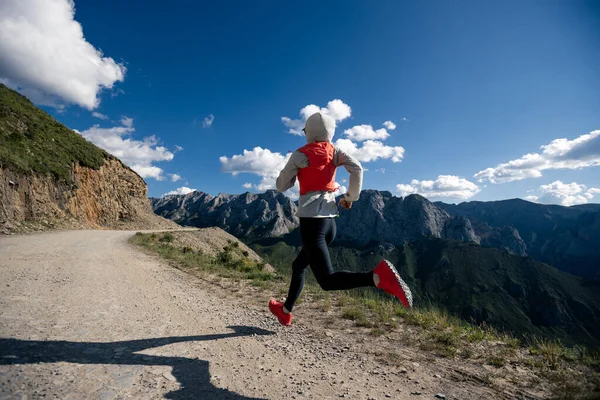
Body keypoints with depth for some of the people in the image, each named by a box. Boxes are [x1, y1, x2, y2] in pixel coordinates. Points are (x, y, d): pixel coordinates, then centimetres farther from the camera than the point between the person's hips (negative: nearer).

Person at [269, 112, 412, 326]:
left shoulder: (300, 155, -2)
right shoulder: (334, 152, 8)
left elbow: (281, 186, 3)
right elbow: (357, 168, -8)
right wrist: (350, 196, 5)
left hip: (311, 220, -7)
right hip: (330, 221, 7)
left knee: (327, 280, -11)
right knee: (298, 266, 24)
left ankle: (378, 276, -32)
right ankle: (285, 310, 38)